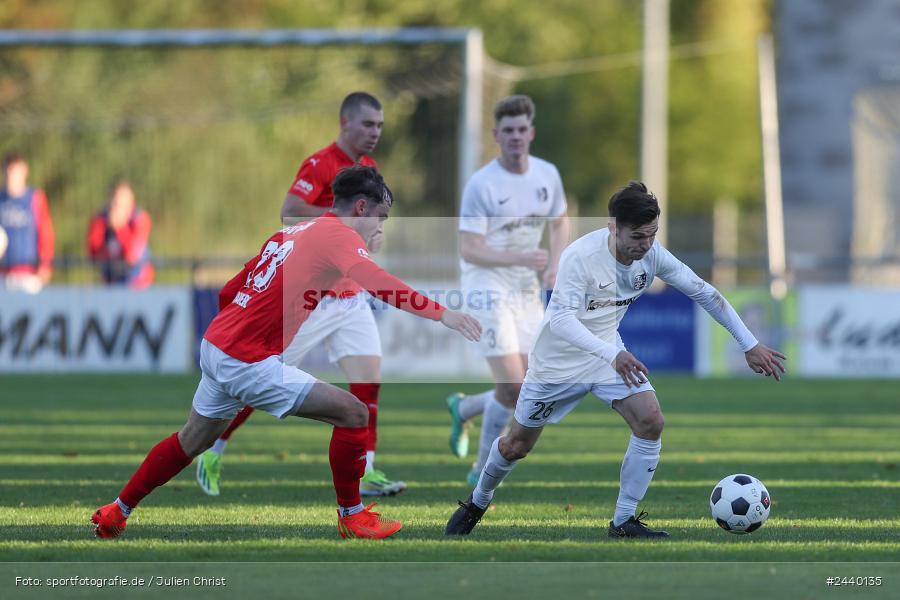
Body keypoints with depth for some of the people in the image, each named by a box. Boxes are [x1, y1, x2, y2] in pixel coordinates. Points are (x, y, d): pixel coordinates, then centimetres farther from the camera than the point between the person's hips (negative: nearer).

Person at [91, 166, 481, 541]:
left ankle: (116, 513, 40)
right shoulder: (339, 235, -10)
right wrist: (441, 314, -40)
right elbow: (373, 281, -32)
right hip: (248, 364, -9)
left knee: (191, 442, 28)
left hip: (214, 345, 9)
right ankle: (351, 516, 8)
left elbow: (228, 292, 20)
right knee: (353, 413, -5)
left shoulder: (291, 233, 14)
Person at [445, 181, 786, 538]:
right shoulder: (580, 256, -32)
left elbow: (704, 293, -6)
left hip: (609, 353, 4)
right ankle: (477, 502, 40)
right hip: (557, 362, -4)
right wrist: (612, 355, -53)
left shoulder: (652, 254, -16)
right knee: (517, 446, 9)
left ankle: (624, 522, -7)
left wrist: (750, 345, -6)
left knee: (651, 422, -19)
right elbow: (561, 318, -39)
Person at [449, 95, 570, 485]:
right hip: (487, 290, -6)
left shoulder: (547, 175, 3)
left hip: (527, 292, 6)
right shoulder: (481, 185, -15)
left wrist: (555, 263, -1)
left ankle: (463, 408, 31)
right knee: (512, 386, -15)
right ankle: (483, 468, 5)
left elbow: (560, 223, 18)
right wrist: (520, 258, -28)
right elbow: (469, 250, -17)